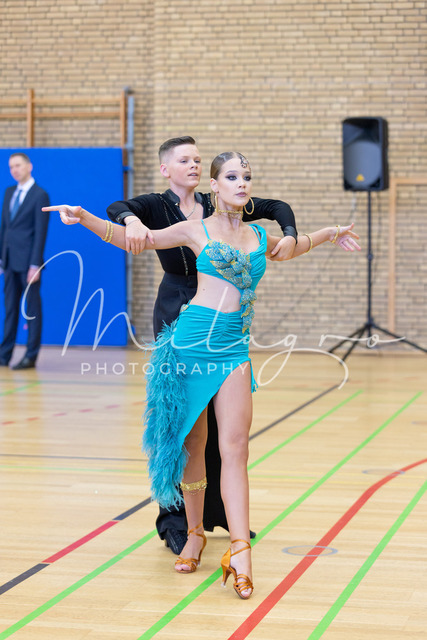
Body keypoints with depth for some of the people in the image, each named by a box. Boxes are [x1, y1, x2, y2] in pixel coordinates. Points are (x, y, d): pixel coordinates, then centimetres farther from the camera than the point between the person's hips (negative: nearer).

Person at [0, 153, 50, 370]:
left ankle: (31, 356, 4)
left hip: (28, 262, -7)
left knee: (32, 308, 0)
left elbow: (41, 232, -12)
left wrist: (35, 265, -16)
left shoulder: (40, 195, -7)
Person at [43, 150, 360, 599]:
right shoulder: (196, 231, 4)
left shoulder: (260, 238, 15)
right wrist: (83, 218, -5)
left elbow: (291, 247, 39)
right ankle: (194, 534, 21)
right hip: (191, 342, -2)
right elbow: (132, 239, 5)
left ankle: (239, 551, -12)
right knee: (191, 443, 5)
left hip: (235, 351, 3)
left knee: (234, 447, -8)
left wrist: (329, 235, 40)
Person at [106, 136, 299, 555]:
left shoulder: (216, 207, 7)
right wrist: (131, 221, -46)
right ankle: (175, 520, 4)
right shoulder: (157, 206, -3)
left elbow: (276, 207, 8)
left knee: (220, 414, 9)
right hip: (176, 316, -4)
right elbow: (117, 208, -23)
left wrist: (289, 234, -12)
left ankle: (217, 509, 22)